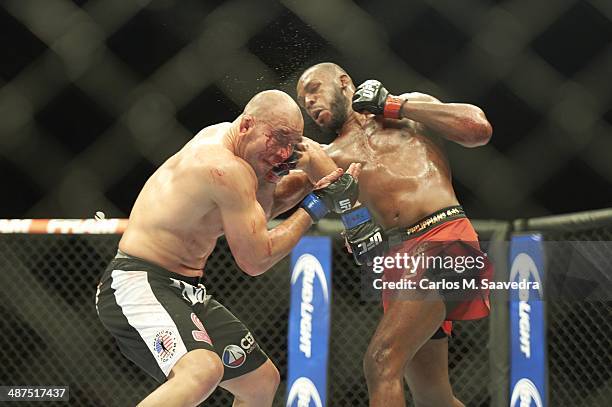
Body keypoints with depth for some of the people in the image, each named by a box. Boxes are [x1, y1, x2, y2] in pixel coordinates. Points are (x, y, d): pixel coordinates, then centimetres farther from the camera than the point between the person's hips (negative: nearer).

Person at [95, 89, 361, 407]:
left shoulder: (220, 134, 9)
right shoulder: (227, 169, -20)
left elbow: (259, 214, 22)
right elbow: (256, 260, -14)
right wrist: (316, 206, -8)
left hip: (184, 291, 11)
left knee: (262, 380, 17)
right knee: (203, 370, -38)